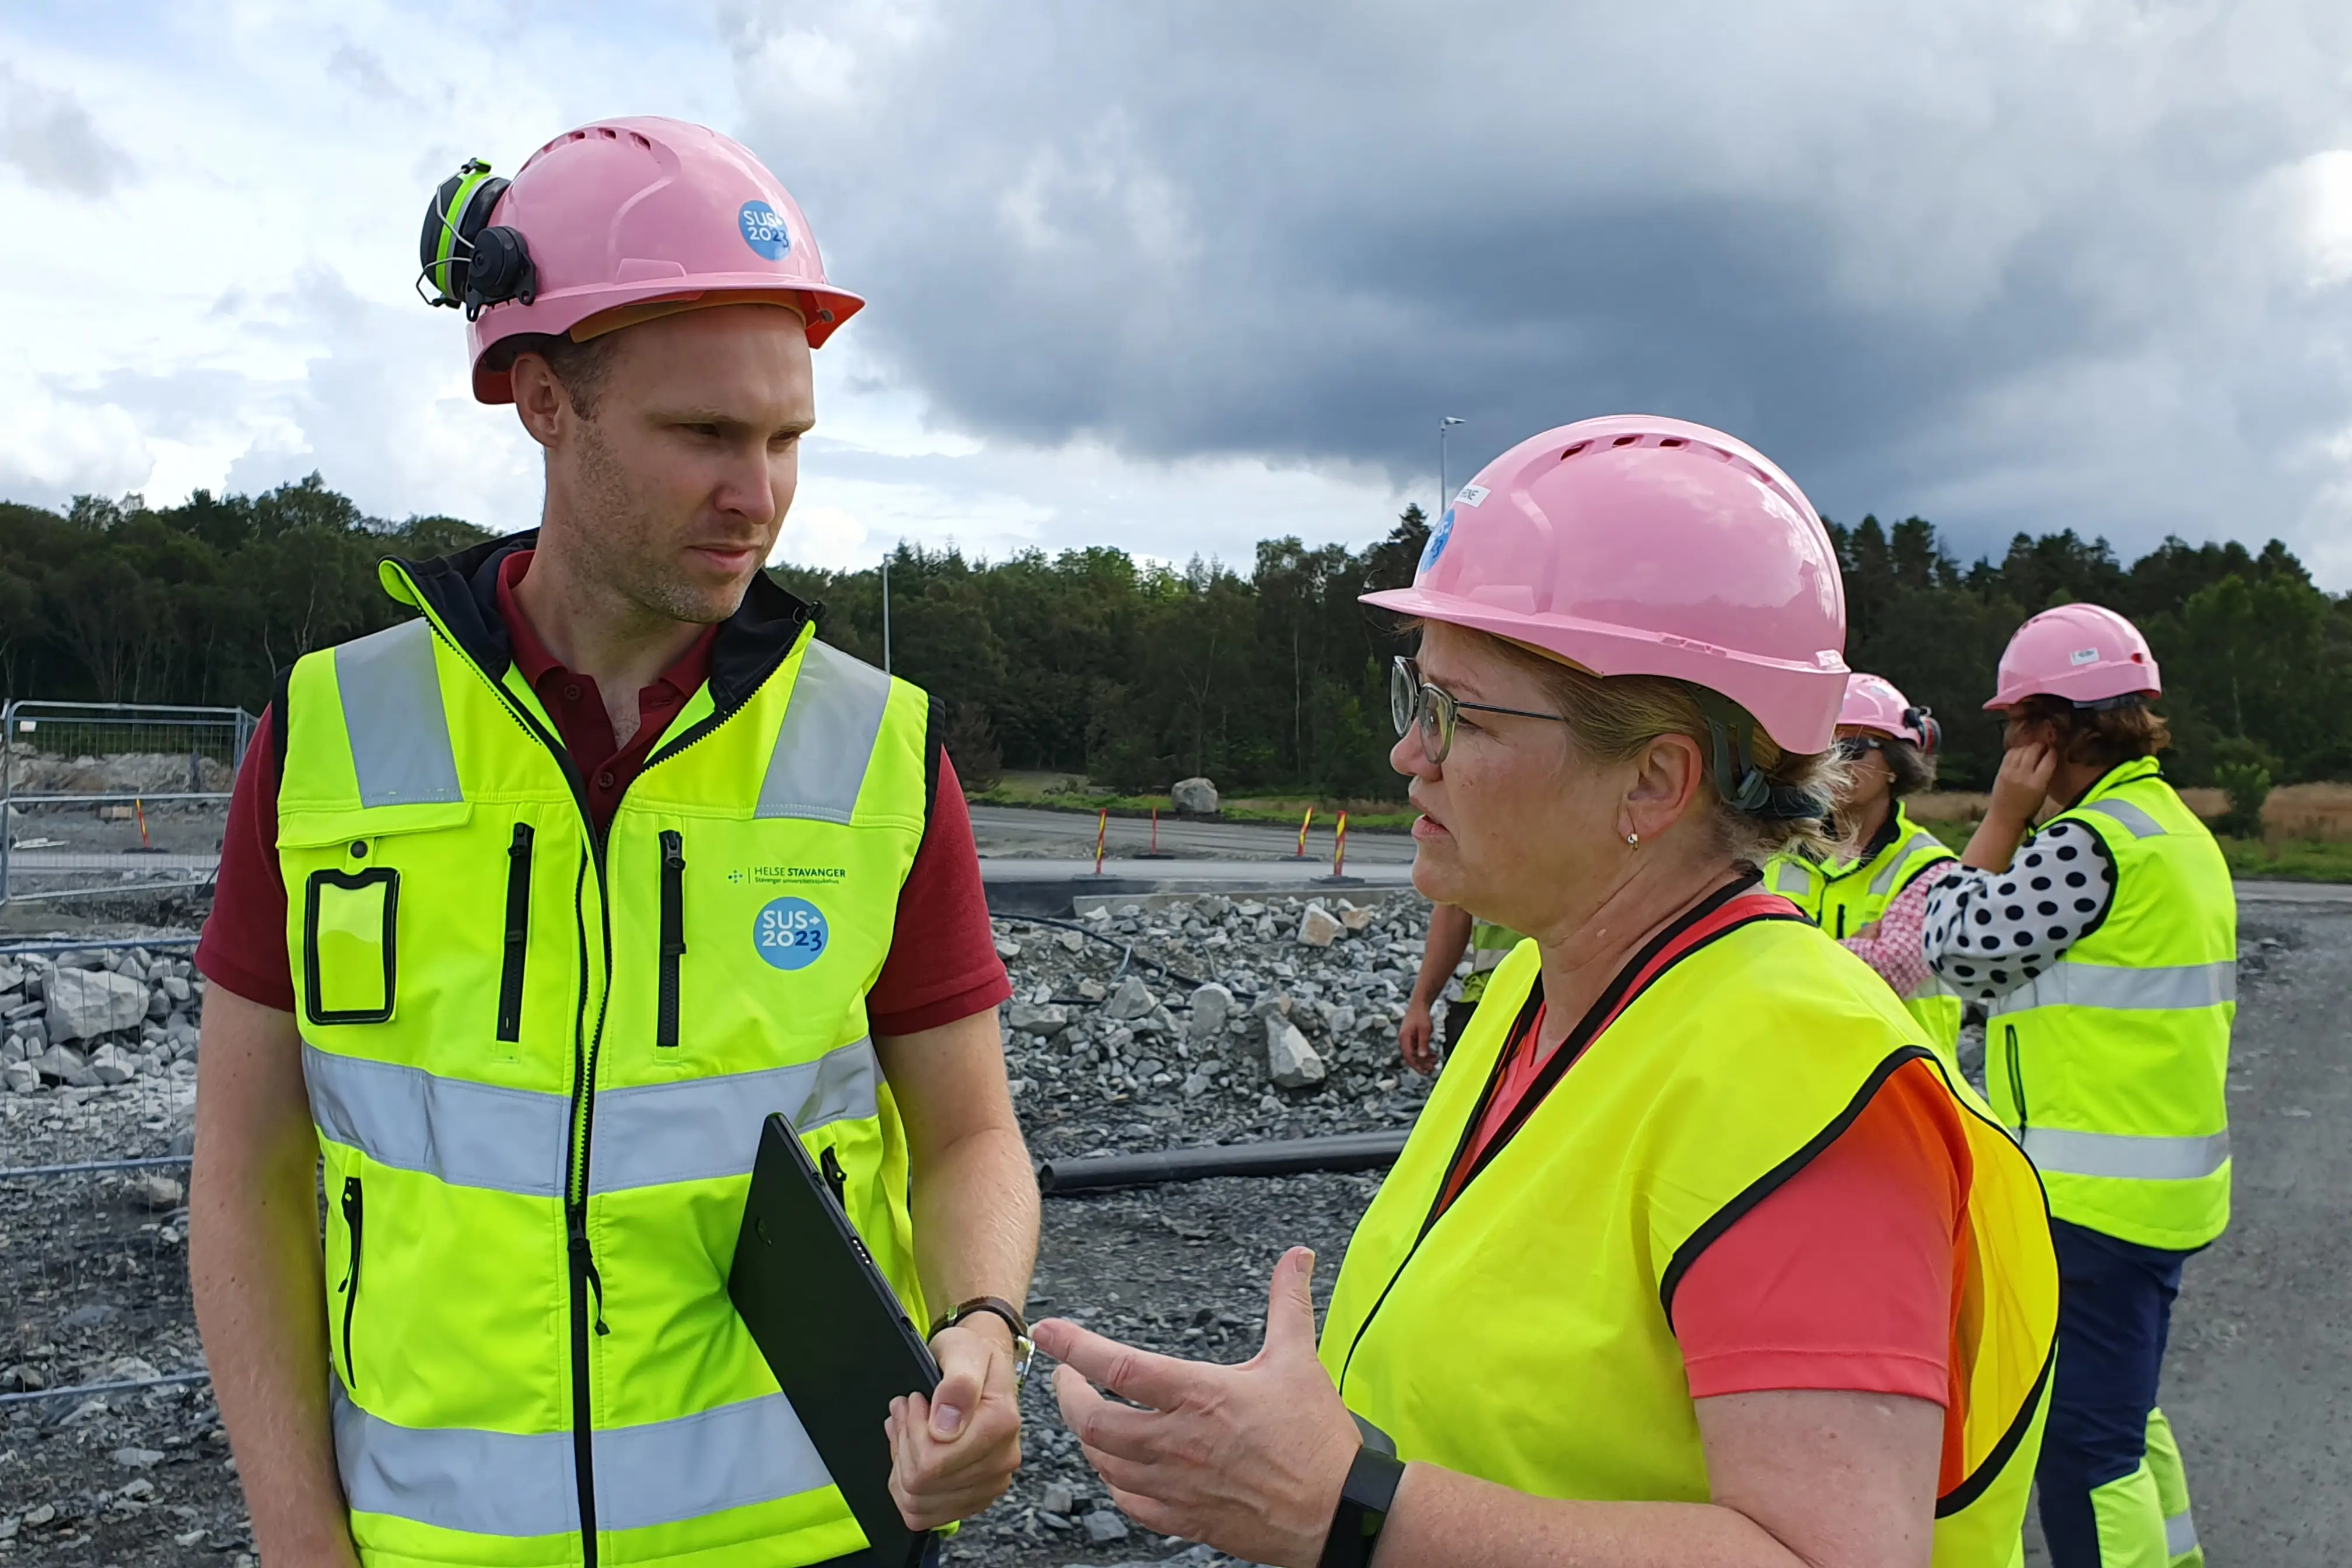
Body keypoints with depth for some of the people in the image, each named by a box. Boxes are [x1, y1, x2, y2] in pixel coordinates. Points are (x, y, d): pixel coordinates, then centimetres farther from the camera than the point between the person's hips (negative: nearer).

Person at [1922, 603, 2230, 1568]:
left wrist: (2002, 816, -7)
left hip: (2092, 1196, -10)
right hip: (2165, 1181, 10)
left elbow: (1959, 948, -12)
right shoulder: (2177, 829, 13)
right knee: (2122, 1411, 24)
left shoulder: (2089, 842, -19)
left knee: (2080, 1443, -1)